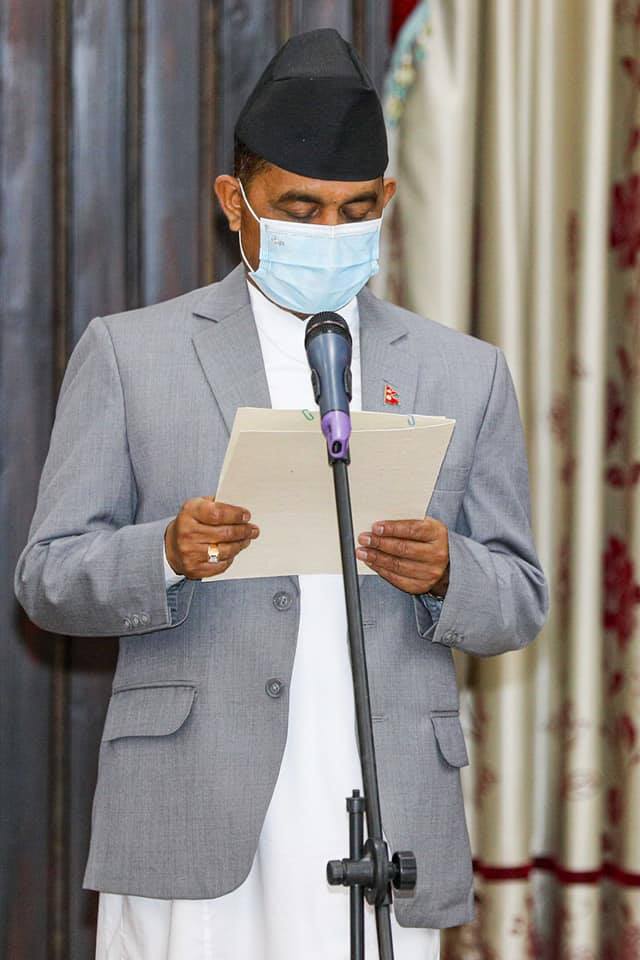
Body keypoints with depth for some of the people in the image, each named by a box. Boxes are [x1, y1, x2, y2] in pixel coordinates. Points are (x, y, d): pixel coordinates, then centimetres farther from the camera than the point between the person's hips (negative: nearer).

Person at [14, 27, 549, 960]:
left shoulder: (464, 374, 13)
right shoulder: (129, 353, 7)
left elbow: (520, 602, 13)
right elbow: (49, 578, 4)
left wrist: (445, 571, -10)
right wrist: (167, 553, -17)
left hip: (385, 829, 2)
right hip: (194, 829, -2)